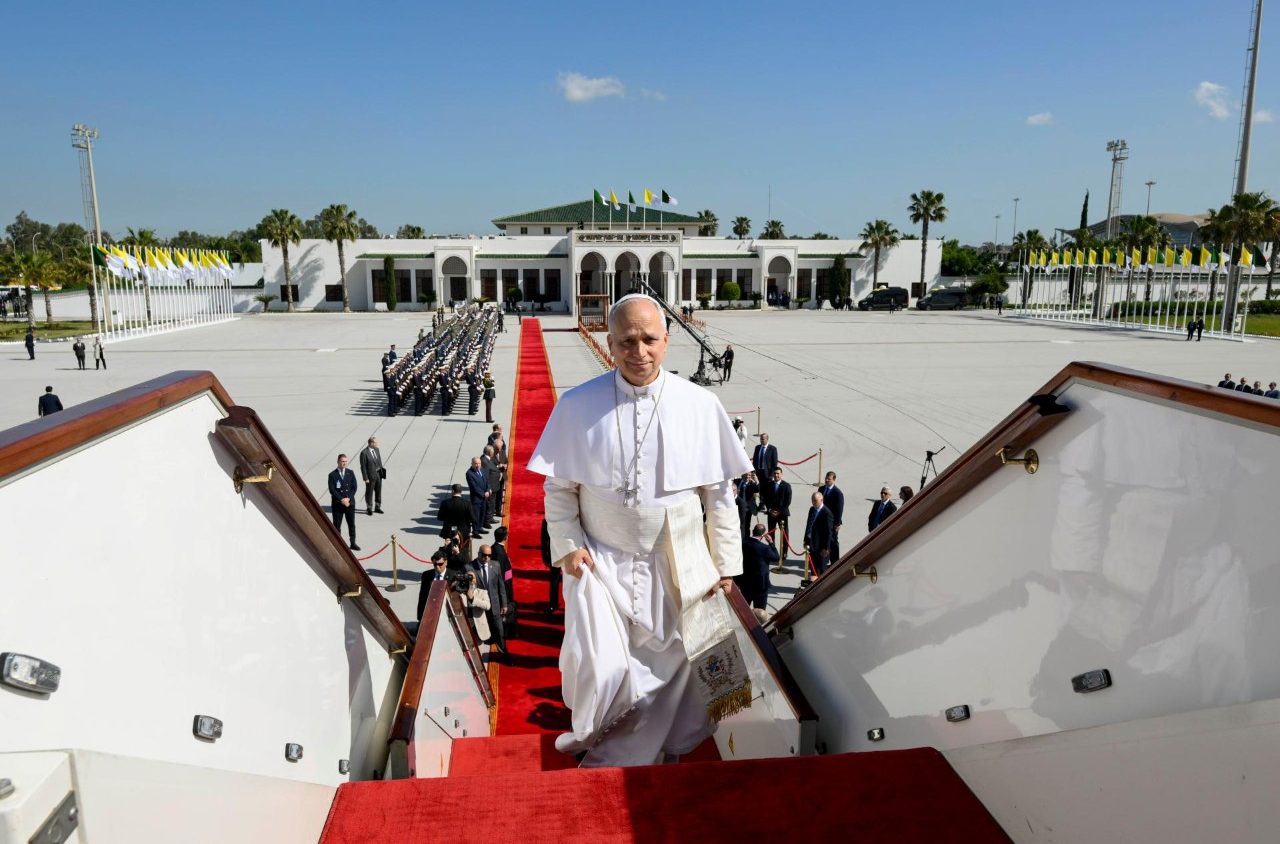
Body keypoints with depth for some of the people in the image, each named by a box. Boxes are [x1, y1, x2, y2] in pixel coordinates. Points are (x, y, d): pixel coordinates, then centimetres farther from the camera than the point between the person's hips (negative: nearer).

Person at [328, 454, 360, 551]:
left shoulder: (351, 473, 5)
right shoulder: (332, 475, -3)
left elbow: (354, 487, 1)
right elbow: (332, 490, -9)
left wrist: (348, 498, -11)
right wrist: (342, 499, -17)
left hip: (350, 502, 2)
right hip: (337, 504, -2)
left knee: (352, 524, 8)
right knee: (337, 525, 3)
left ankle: (353, 543, 17)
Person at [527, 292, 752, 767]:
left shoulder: (700, 405, -6)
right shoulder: (578, 406, -6)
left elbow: (719, 492, 0)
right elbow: (559, 487, 3)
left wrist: (725, 562, 2)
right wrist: (567, 546, -7)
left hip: (678, 568, 1)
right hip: (602, 563, -1)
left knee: (668, 667, 11)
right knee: (598, 669, -9)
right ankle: (599, 745, 26)